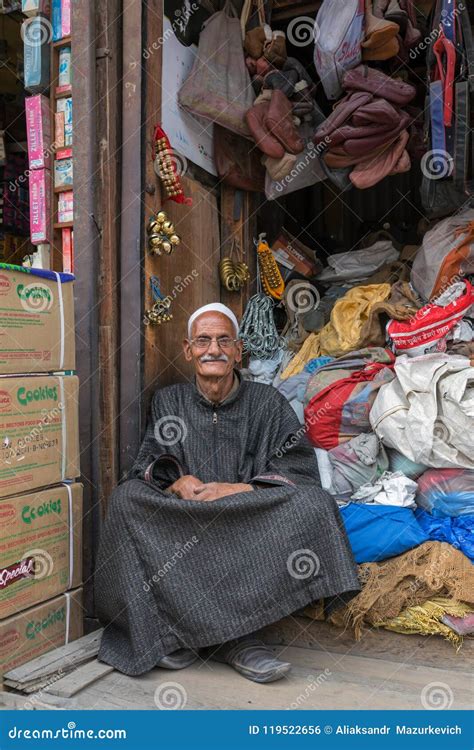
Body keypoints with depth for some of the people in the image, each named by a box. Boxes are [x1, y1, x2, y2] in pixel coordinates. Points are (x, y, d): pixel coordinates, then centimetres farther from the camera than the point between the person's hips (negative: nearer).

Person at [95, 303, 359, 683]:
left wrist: (242, 489, -19)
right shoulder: (168, 401, 12)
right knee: (128, 497, -26)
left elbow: (301, 469, -3)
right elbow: (146, 466, 4)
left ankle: (189, 631, -27)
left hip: (252, 524, -1)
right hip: (181, 528, 1)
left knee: (311, 501, -28)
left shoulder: (267, 402, 7)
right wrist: (176, 482, -18)